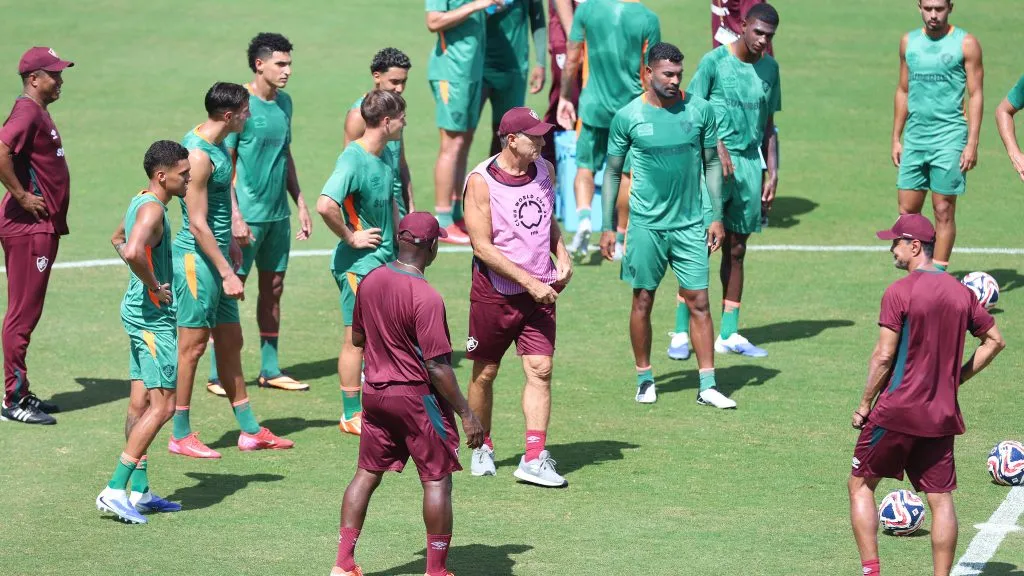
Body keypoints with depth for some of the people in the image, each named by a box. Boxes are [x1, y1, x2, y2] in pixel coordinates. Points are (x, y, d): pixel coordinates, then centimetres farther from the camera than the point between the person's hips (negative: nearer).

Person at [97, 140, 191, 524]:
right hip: (153, 316, -10)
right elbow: (132, 251, -37)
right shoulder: (152, 210, -19)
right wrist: (154, 287, -22)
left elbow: (119, 240, 32)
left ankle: (139, 492, 17)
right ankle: (115, 490, -13)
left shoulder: (141, 201, 13)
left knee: (141, 404, 12)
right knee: (162, 405, -10)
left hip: (138, 311, 10)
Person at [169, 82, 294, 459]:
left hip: (216, 255, 10)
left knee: (230, 343, 14)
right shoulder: (198, 155, -21)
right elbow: (197, 223, -22)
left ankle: (250, 431, 21)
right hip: (197, 259, -10)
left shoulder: (216, 145, 9)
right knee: (192, 346, -2)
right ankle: (180, 435, 7)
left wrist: (230, 243, 29)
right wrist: (227, 272, -21)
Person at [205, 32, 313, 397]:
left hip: (278, 214, 8)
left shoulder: (284, 103, 10)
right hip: (248, 214, -8)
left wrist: (300, 205, 18)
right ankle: (217, 374, 2)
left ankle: (270, 370, 20)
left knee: (274, 288, 12)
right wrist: (235, 216, -19)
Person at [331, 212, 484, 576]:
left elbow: (357, 337, 14)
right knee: (437, 479, 4)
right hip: (417, 396, -7)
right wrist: (467, 415, -15)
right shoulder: (426, 298, -22)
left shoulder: (370, 282, 0)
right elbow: (437, 367, -22)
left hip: (375, 392, 7)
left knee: (367, 473, 15)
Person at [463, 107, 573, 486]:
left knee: (540, 370, -7)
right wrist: (529, 282, -19)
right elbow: (483, 247, -17)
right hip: (495, 293, -4)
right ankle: (482, 448, 29)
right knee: (485, 373, 9)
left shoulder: (545, 170, 5)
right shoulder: (481, 181, -14)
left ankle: (534, 459, -8)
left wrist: (562, 253, 4)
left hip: (540, 291, 4)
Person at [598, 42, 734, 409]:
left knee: (699, 302, -1)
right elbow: (612, 172, 4)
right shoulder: (628, 117, -5)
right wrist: (607, 227, 2)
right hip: (646, 224, -1)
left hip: (690, 224, 1)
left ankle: (707, 386, 2)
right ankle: (645, 379, 20)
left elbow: (712, 164, 9)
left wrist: (717, 217, 5)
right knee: (643, 300, 6)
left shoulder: (700, 110, 0)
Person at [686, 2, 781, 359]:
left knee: (736, 250, 9)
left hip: (750, 165, 5)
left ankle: (729, 335, 13)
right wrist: (716, 145, -19)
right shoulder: (714, 61, -6)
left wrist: (772, 172, 13)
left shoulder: (769, 68, 11)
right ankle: (681, 332, -5)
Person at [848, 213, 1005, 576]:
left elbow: (884, 356, -14)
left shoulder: (899, 292, -12)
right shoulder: (961, 293, 5)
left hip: (896, 410, -5)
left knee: (861, 485, 9)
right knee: (941, 500, 6)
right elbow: (995, 341, 13)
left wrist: (865, 405, -4)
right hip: (942, 416, 5)